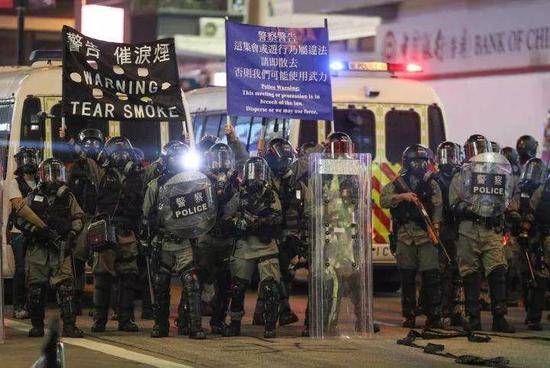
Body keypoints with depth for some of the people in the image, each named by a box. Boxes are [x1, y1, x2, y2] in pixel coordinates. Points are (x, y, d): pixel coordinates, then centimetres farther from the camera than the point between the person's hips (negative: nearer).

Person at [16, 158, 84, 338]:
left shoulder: (67, 197, 10)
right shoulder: (33, 197, 9)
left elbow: (78, 218, 13)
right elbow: (21, 220, 7)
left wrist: (72, 234, -3)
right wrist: (35, 230, -10)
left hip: (61, 249, -1)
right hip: (37, 248, 1)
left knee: (65, 287, -11)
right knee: (36, 289, 2)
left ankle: (69, 325, -12)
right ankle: (37, 326, 14)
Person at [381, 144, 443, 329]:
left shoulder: (432, 185, 10)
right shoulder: (397, 184, 11)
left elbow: (438, 208, 0)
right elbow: (384, 200, -2)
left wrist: (435, 227, -16)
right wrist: (402, 196, -16)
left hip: (426, 236, -1)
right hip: (405, 236, 1)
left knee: (431, 275, -6)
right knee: (407, 277, 3)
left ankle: (434, 316, -2)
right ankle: (409, 316, 10)